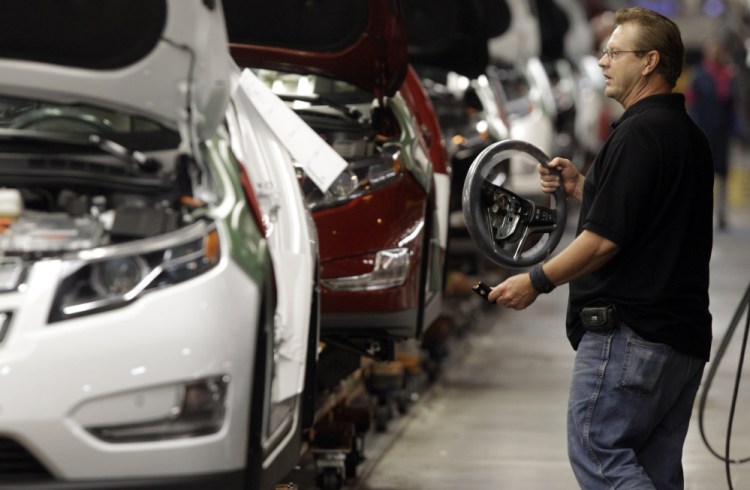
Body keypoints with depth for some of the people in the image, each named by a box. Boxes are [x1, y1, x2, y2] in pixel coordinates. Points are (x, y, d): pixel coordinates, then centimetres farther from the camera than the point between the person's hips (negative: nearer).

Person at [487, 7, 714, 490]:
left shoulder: (638, 132, -15)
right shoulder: (689, 134, 16)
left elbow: (607, 238, -19)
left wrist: (537, 281, -8)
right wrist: (581, 188, 19)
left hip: (629, 332, -10)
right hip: (684, 336, 10)